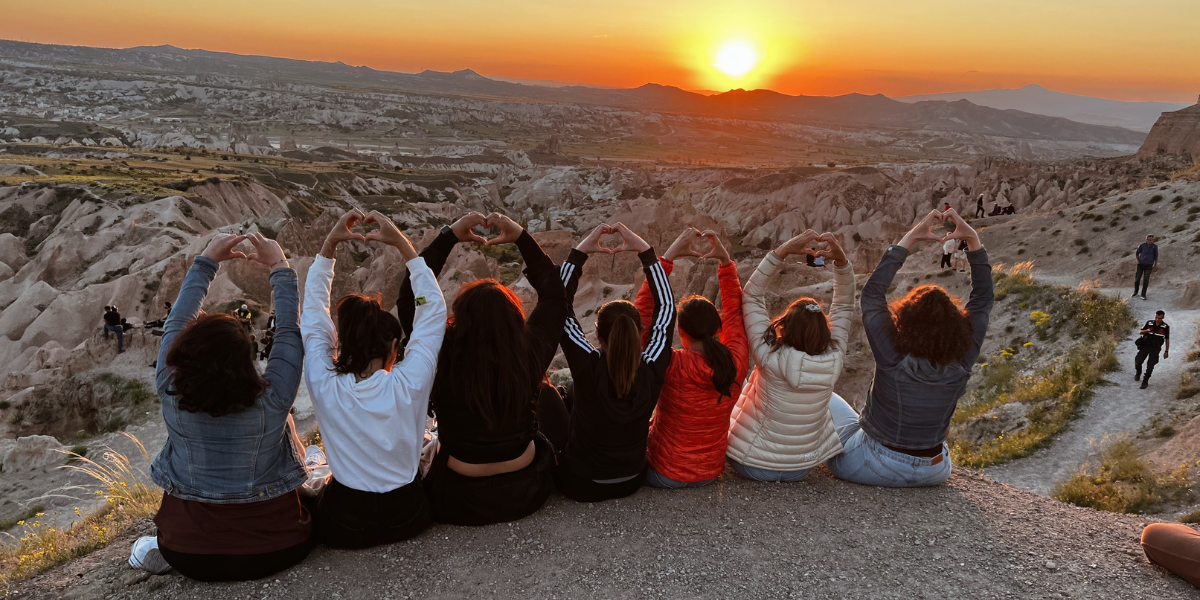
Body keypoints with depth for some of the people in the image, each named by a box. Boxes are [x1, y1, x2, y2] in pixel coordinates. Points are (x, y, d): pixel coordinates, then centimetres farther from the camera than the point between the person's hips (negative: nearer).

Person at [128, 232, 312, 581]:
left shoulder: (170, 393, -18)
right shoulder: (271, 399, -26)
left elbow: (177, 321, -3)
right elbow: (290, 331, -12)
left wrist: (206, 262, 6)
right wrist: (280, 267, -2)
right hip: (273, 550, -3)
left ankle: (165, 552, 13)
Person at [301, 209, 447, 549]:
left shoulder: (324, 386, -18)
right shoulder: (408, 386, -22)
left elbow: (313, 311, -6)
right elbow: (433, 310, -12)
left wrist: (329, 245, -6)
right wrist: (402, 244, -12)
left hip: (342, 528, 2)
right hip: (406, 520, -1)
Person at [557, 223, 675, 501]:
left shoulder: (588, 367, -30)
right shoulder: (652, 370, -22)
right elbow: (666, 305, -10)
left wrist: (580, 251, -16)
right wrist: (644, 250, -9)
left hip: (580, 486, -3)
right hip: (632, 481, 3)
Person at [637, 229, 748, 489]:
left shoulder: (673, 366, -27)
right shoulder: (735, 363, -17)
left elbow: (644, 311, -21)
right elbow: (735, 310, 0)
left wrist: (668, 257, -20)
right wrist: (725, 260, -1)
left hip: (664, 475, -4)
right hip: (710, 474, 4)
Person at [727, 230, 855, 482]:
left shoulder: (771, 357, -26)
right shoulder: (832, 362, -18)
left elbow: (752, 296, -20)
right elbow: (845, 306, -5)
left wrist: (782, 251, -23)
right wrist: (841, 260, -15)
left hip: (752, 465, -3)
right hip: (801, 468, 3)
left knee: (739, 390, 20)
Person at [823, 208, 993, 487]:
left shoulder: (893, 357, -29)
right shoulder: (961, 362, -18)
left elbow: (872, 292, -20)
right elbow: (984, 298, -6)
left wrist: (909, 238, -17)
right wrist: (973, 240, -9)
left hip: (876, 468, -4)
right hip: (933, 472, 4)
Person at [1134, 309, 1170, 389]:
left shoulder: (1166, 327, -3)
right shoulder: (1149, 323, 0)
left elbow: (1167, 340, 5)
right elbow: (1140, 332, 6)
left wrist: (1166, 351, 3)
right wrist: (1147, 330, -16)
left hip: (1155, 348, -1)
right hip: (1145, 346, 1)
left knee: (1150, 365, -6)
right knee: (1138, 362, -6)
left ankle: (1145, 381, 6)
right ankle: (1138, 373, 25)